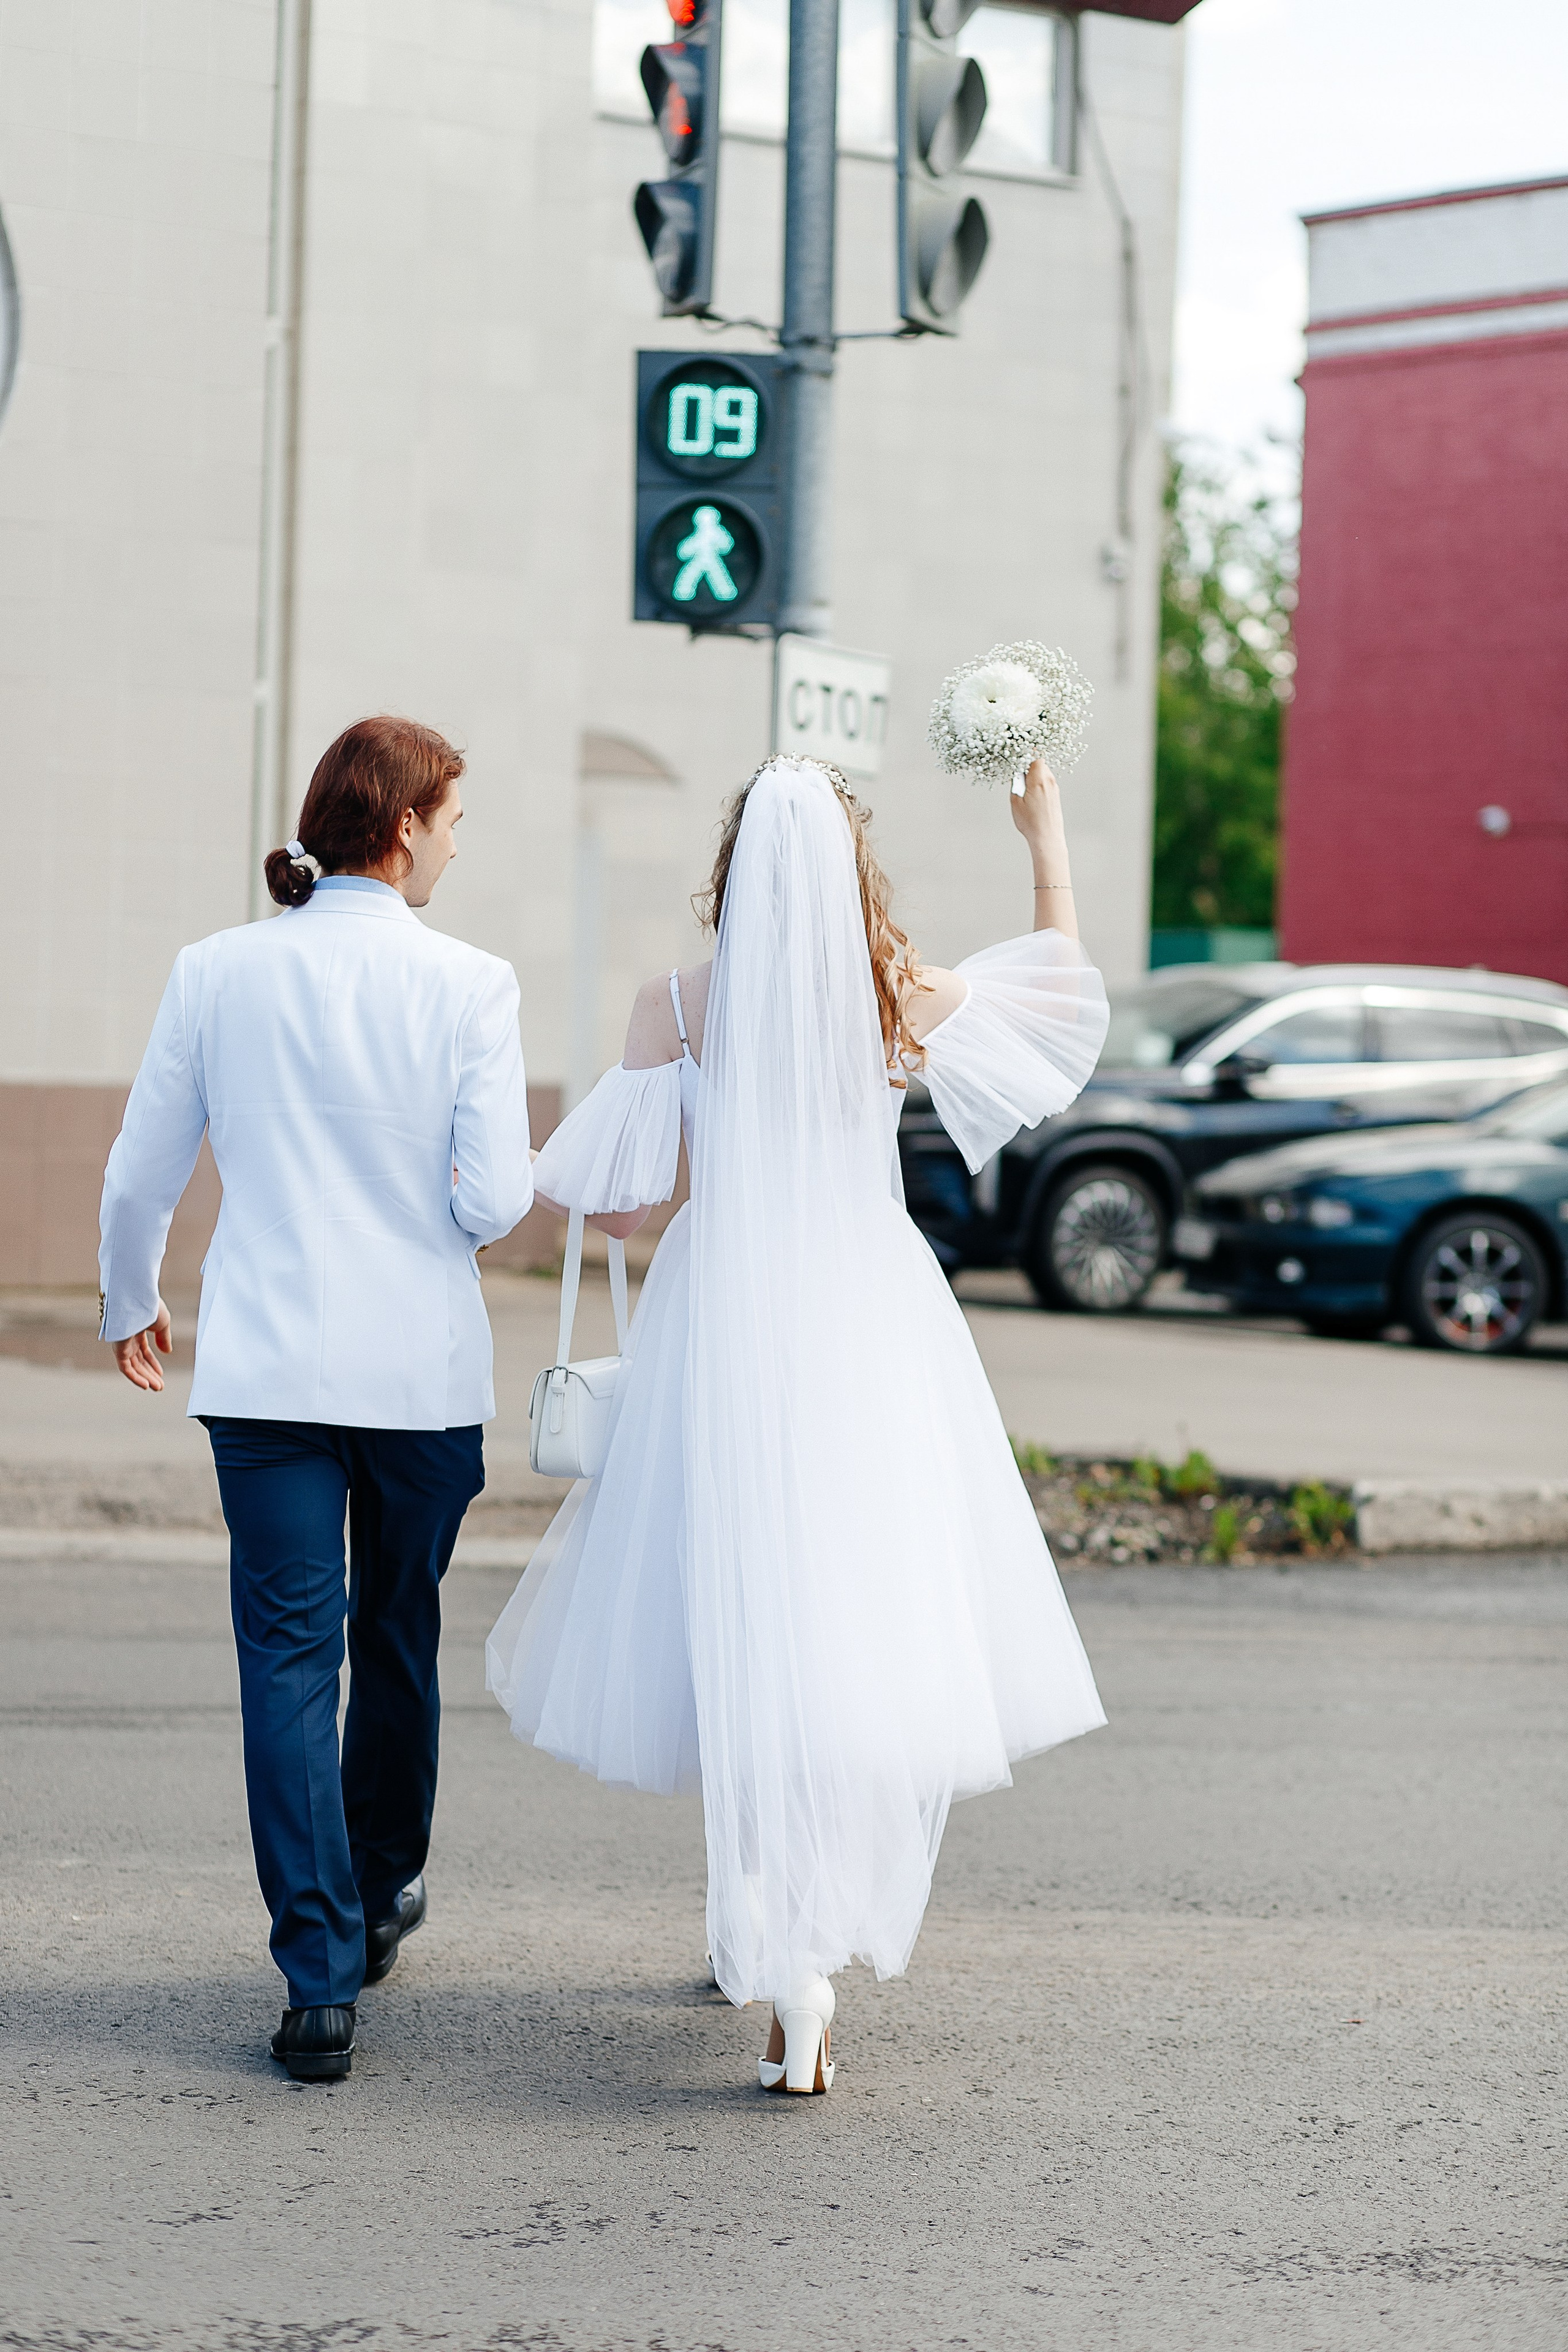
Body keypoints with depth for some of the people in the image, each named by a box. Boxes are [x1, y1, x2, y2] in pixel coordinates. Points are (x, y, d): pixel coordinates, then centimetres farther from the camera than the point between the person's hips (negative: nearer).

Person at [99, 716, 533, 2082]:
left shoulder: (217, 973, -1)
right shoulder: (467, 985, -8)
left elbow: (141, 1177, 6)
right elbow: (494, 1201, -12)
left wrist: (130, 1306, 24)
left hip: (268, 1367, 1)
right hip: (423, 1368, 0)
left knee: (291, 1655, 1)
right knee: (400, 1637, 19)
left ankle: (322, 1983, -5)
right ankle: (382, 1894, 39)